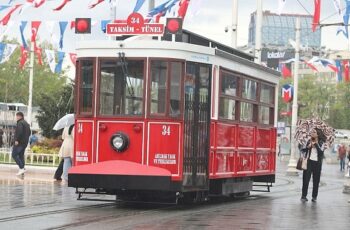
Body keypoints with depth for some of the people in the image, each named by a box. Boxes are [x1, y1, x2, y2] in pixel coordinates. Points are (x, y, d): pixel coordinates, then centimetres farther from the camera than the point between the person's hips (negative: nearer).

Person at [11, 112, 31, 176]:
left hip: (19, 142, -10)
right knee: (21, 155, 13)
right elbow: (29, 133, 23)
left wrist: (16, 140, -23)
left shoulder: (20, 123, -12)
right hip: (25, 142, 10)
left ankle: (21, 168, -17)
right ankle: (22, 169, 9)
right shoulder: (26, 123, 19)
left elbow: (19, 132, -25)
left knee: (14, 154, -8)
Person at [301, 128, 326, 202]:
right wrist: (308, 147, -9)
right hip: (309, 161, 1)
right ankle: (304, 196, -1)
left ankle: (314, 196, 12)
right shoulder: (309, 141, 8)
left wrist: (316, 144, -15)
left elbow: (321, 152, -12)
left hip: (317, 163, -1)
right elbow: (303, 150, 10)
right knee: (306, 179, -4)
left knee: (316, 180, 3)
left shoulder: (321, 143, 1)